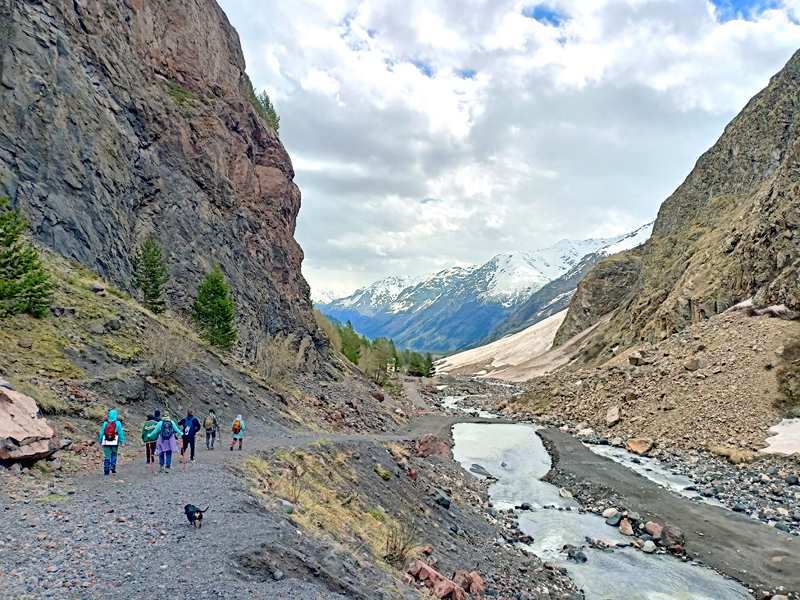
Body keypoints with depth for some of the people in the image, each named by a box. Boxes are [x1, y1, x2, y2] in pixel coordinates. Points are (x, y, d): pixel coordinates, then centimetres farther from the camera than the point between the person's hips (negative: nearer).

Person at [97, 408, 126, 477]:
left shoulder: (105, 423, 1)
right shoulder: (118, 423, -4)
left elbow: (101, 433, 5)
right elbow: (121, 433, -4)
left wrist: (100, 441, 16)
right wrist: (121, 441, 4)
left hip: (106, 443, 1)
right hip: (114, 443, -1)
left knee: (107, 456, 6)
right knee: (114, 455, 17)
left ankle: (106, 471, 3)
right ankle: (113, 467, 5)